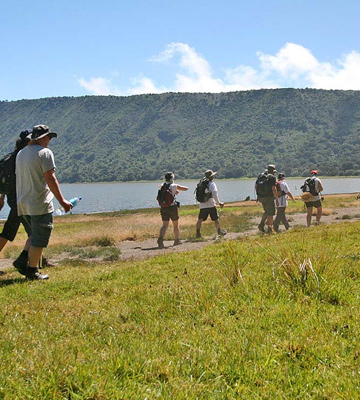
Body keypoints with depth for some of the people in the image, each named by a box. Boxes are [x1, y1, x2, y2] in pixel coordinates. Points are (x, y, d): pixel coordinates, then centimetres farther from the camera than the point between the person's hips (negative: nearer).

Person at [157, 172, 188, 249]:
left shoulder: (162, 186, 5)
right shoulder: (174, 186, -7)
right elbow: (186, 188, 4)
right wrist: (179, 188, 20)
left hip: (164, 208, 3)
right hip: (173, 207, -3)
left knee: (165, 225, 0)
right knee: (176, 225, 14)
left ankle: (160, 238, -24)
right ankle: (177, 240, 26)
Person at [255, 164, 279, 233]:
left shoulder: (261, 176, 10)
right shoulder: (272, 177, -10)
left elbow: (256, 186, 13)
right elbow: (273, 189, -18)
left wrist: (258, 195, 22)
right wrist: (277, 199, -14)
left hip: (261, 197, 6)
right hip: (269, 197, -6)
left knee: (267, 212, 23)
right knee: (270, 214, 3)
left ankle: (261, 225, 9)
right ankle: (270, 230, 3)